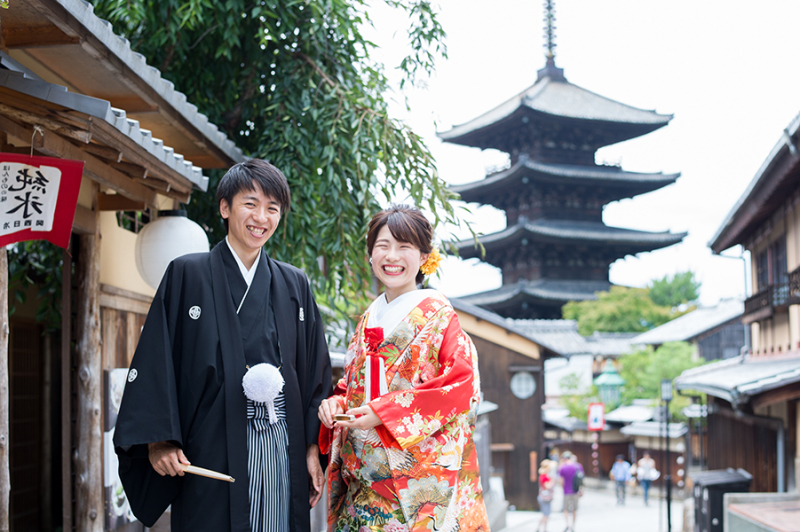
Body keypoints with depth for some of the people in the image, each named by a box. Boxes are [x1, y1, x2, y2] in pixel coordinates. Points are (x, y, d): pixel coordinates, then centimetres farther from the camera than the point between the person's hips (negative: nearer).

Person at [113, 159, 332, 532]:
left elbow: (314, 371, 13)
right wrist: (159, 440, -9)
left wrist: (312, 449, 8)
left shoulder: (294, 285, 12)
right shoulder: (187, 275, 2)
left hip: (281, 446, 3)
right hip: (211, 448, -3)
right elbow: (156, 361, -1)